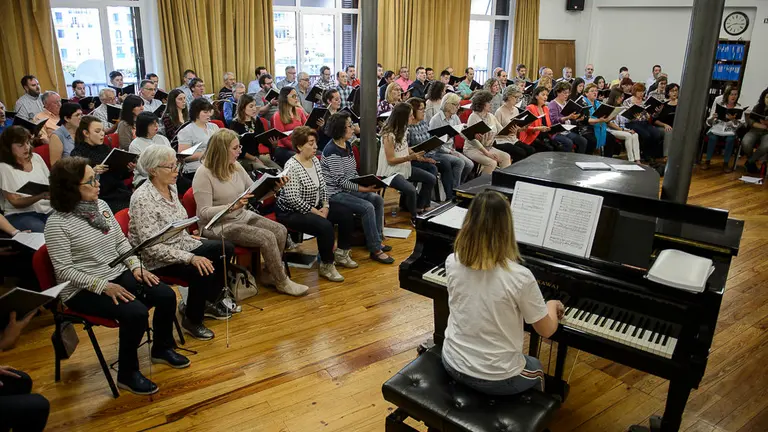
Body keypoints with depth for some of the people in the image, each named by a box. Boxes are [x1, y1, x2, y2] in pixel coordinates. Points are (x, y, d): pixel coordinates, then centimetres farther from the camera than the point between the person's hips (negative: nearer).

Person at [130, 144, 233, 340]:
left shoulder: (171, 187, 1)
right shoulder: (142, 199, -25)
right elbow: (152, 247, -29)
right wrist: (190, 258, -33)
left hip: (179, 245, 9)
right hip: (156, 260, -9)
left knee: (226, 249, 0)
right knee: (202, 270, -29)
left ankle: (210, 300, 17)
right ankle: (192, 320, -4)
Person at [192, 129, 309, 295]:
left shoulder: (236, 166, 4)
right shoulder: (203, 174, -17)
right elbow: (204, 213, -21)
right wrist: (232, 207, -34)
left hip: (242, 216, 8)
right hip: (218, 225, -8)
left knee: (281, 231, -10)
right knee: (267, 237, -22)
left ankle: (269, 275, 7)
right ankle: (282, 282, -3)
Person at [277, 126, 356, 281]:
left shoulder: (315, 160, 3)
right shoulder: (292, 167, -22)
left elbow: (322, 186, 10)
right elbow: (293, 199, -27)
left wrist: (325, 206, -6)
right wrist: (317, 212, -21)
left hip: (315, 206, 9)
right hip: (292, 212, -9)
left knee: (346, 214, -1)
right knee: (325, 226, -30)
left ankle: (341, 254, 15)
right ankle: (326, 265, -9)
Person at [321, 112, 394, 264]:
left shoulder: (347, 145, 8)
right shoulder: (332, 152, -20)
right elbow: (341, 181, -22)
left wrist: (368, 182, -3)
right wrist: (364, 189, -22)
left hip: (348, 189, 9)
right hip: (334, 193, -9)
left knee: (378, 199, -2)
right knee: (367, 207, -23)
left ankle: (376, 239, 7)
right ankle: (375, 250, -13)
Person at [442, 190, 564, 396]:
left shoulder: (452, 263, -12)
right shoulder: (520, 277, -25)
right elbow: (547, 330, -9)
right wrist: (552, 305, 12)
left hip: (453, 364, 4)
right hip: (496, 378, -4)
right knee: (536, 368, 32)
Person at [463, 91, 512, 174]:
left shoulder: (491, 116, 10)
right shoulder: (473, 117, -12)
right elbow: (472, 139, -19)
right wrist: (486, 153, -23)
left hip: (489, 148, 7)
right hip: (473, 149, -7)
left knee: (506, 157, -11)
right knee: (492, 162, -27)